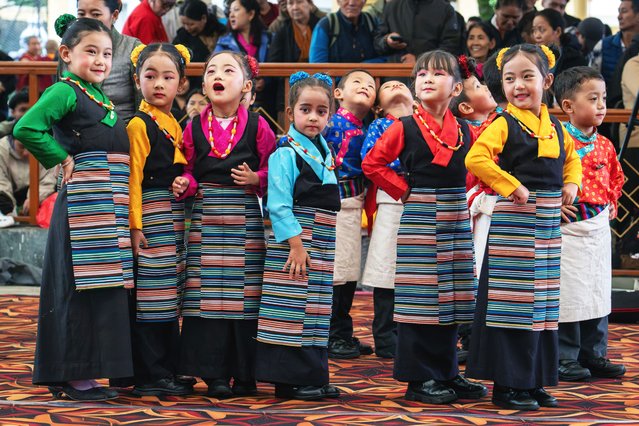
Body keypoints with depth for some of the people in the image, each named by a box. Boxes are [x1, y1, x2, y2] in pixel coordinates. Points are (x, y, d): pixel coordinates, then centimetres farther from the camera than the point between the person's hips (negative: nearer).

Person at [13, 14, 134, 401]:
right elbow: (26, 129, -21)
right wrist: (61, 159, -11)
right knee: (80, 288, -6)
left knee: (104, 287, 9)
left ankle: (80, 374, 16)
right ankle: (73, 377, -1)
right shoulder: (65, 92, -8)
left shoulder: (102, 97, 18)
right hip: (83, 201, -9)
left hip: (111, 204, 9)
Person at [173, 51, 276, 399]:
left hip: (244, 219, -2)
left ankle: (245, 374, 8)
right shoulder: (194, 128, 7)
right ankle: (215, 373, 4)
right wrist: (185, 184, -7)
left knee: (244, 296, 0)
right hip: (205, 218, 2)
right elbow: (189, 170, 13)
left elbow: (273, 168, 4)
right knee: (207, 297, -2)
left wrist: (256, 179, -15)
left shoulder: (256, 126, 1)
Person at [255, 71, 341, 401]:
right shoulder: (285, 154, -10)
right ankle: (291, 380, -6)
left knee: (315, 309, 11)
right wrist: (295, 243, -20)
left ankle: (314, 376, 17)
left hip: (322, 245, 8)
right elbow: (279, 205, -15)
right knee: (293, 309, -9)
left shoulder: (325, 153, 14)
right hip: (293, 241, -8)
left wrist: (326, 245, 17)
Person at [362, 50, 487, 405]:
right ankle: (419, 379, 0)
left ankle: (447, 373, 17)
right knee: (420, 297, -6)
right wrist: (403, 190, -4)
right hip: (419, 216, -5)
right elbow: (372, 164, -2)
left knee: (451, 297, 8)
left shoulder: (464, 132, 8)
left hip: (455, 217, 5)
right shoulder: (404, 129, -3)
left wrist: (464, 194, 8)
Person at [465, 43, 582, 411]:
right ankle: (508, 385, 1)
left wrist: (571, 184, 10)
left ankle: (535, 380, 21)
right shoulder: (504, 125, -8)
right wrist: (512, 186, -20)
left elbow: (571, 158, 29)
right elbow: (475, 159, -21)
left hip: (549, 222, 7)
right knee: (515, 303, -5)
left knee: (544, 305, 12)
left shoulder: (556, 127, 11)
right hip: (514, 221, -7)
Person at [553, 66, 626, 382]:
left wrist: (612, 203, 14)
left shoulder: (604, 145, 10)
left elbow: (615, 176, 26)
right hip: (569, 226, -7)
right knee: (568, 293, -3)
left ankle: (594, 355, 21)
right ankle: (565, 359, 5)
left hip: (599, 226, 7)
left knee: (598, 292, 12)